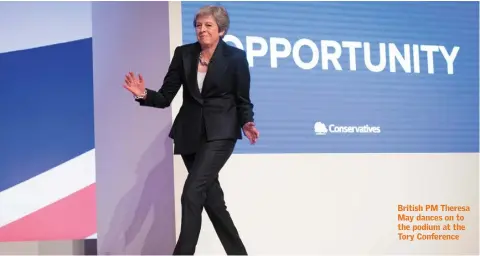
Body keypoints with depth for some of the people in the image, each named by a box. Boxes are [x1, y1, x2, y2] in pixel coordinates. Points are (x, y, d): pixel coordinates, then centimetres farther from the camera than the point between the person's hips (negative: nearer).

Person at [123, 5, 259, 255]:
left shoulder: (235, 57, -5)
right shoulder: (183, 54, 2)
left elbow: (243, 100, 0)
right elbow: (165, 98, 1)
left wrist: (247, 123, -19)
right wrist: (144, 94, -19)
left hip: (220, 133, -4)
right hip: (189, 133, 4)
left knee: (193, 191, -19)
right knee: (210, 196, 10)